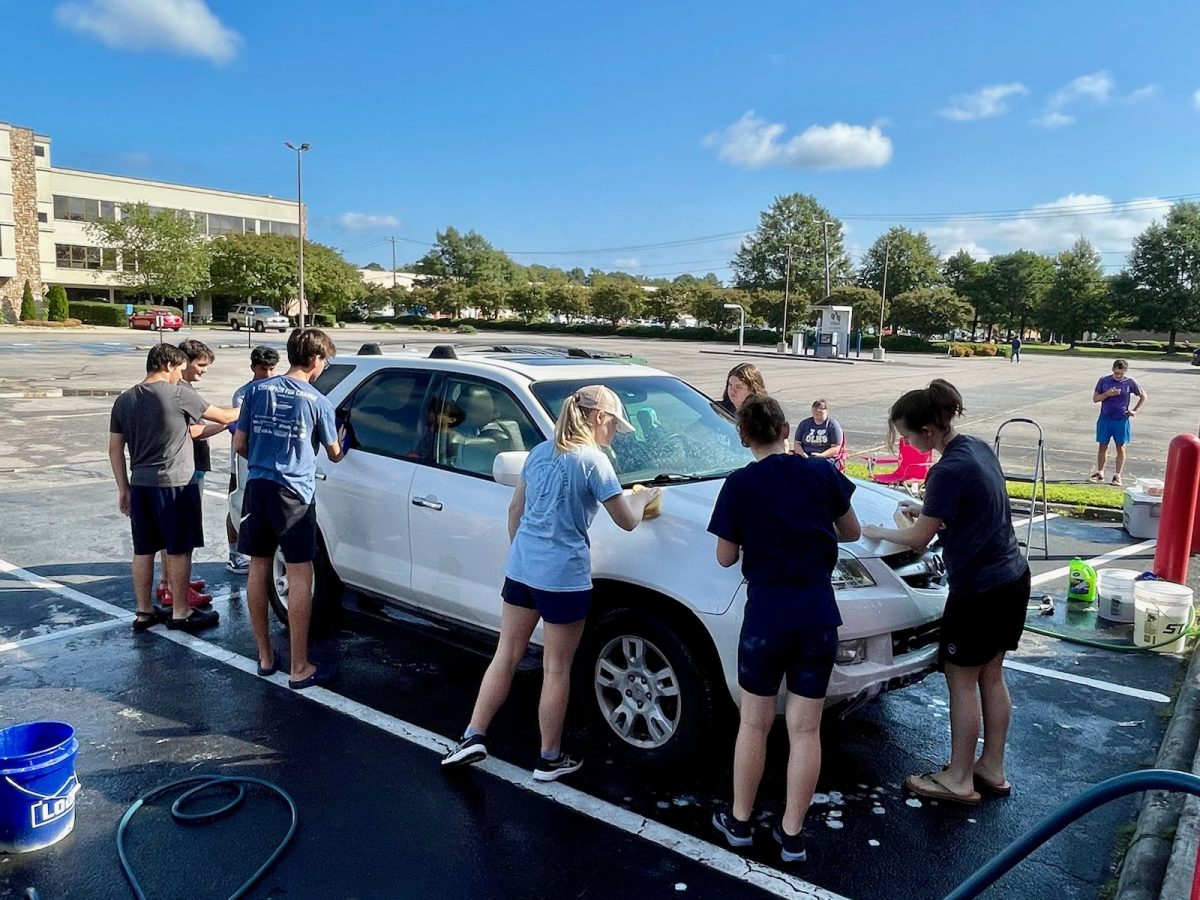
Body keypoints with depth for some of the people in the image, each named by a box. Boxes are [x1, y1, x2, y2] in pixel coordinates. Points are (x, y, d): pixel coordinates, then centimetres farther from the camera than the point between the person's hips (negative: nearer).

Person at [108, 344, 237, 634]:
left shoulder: (124, 400, 8)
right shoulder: (180, 395, -10)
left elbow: (115, 448, 9)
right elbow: (223, 417, -1)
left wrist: (123, 488, 14)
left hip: (140, 485, 6)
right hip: (174, 484, -6)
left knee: (143, 550, 12)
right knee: (179, 550, 3)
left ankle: (144, 612, 20)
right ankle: (180, 613, 10)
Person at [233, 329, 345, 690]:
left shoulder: (258, 390, 5)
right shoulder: (317, 401, -5)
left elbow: (239, 445, 7)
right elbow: (334, 454, 8)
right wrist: (342, 437, 30)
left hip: (258, 487, 5)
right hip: (294, 495, -5)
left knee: (258, 569, 13)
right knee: (299, 577, 0)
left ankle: (265, 657, 23)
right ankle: (299, 669, 3)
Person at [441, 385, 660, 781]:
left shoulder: (539, 451, 9)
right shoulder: (592, 460, -11)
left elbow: (515, 509, 15)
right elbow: (627, 521, -5)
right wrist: (642, 498, 14)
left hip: (520, 568, 6)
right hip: (563, 577, -6)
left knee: (505, 655, 16)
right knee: (556, 669, 7)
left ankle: (473, 737, 18)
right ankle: (550, 759, 20)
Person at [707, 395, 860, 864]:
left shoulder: (740, 485, -8)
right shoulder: (820, 472, -1)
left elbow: (726, 557, -2)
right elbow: (851, 532, 12)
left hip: (766, 615, -2)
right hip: (818, 616, 2)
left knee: (754, 722, 14)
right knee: (805, 729, 10)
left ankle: (739, 821, 28)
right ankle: (791, 834, 19)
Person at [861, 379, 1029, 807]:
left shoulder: (949, 471, -24)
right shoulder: (979, 447, 4)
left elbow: (918, 539, -17)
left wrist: (878, 532, -2)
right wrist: (927, 511, 11)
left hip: (978, 590, -9)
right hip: (1012, 578, 9)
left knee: (961, 682, 5)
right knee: (991, 676, 18)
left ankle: (959, 780, 18)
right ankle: (992, 770, 30)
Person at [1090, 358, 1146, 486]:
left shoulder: (1130, 382, -3)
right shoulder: (1104, 381, -1)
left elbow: (1143, 396, 9)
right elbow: (1095, 398, 2)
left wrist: (1135, 411, 0)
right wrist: (1107, 394, -15)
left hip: (1121, 420, -1)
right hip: (1105, 419, 1)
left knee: (1121, 448, 4)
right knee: (1103, 447, 7)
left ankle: (1117, 475, 12)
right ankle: (1099, 473, 16)